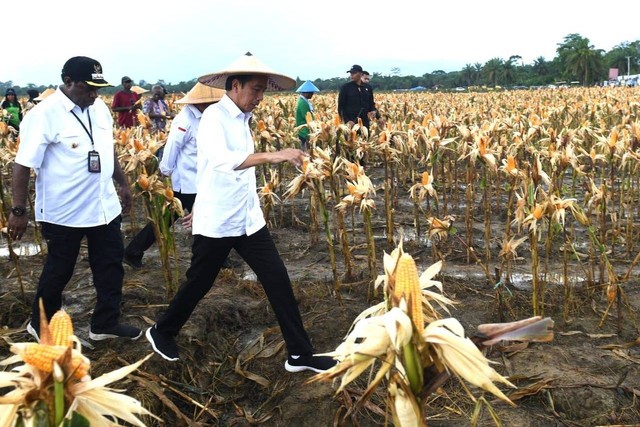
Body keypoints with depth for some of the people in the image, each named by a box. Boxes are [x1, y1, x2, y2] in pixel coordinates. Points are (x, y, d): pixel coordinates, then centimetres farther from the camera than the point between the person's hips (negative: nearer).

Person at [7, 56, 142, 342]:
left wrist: (122, 183, 20)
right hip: (63, 212, -6)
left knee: (110, 265, 13)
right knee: (58, 271, 11)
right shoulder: (44, 115, -18)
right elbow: (23, 165, -17)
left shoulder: (99, 107, 3)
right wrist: (18, 211, -16)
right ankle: (41, 325, 34)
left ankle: (105, 323, 29)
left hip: (103, 207, 6)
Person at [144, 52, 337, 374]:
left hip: (249, 218, 7)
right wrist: (270, 156, -45)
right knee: (198, 284, 11)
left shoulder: (242, 119, 9)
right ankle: (161, 332, 37)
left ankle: (300, 354, 12)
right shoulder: (214, 117, -17)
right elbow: (221, 160, -36)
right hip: (217, 223, -7)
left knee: (278, 280, 3)